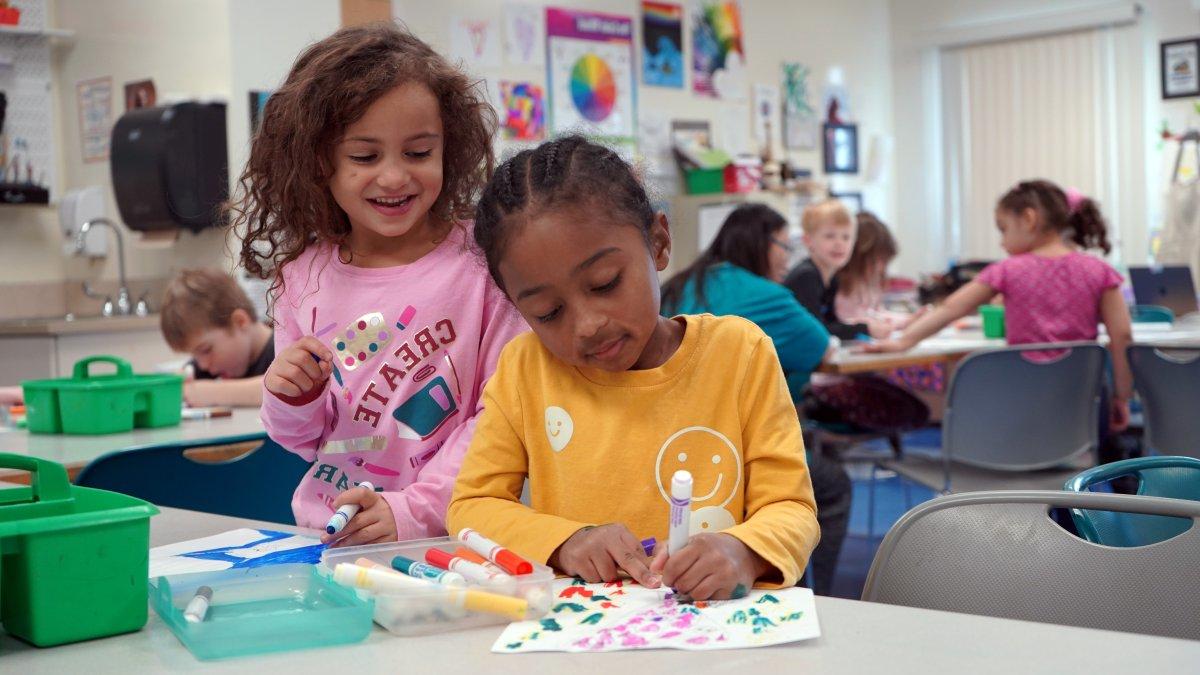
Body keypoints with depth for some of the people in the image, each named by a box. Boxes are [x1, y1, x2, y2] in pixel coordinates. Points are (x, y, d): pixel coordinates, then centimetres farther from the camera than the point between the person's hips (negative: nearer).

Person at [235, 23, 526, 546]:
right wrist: (293, 399, -6)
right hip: (325, 537, 4)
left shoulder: (481, 262, -7)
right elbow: (303, 441, 14)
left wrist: (416, 509, -17)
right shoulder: (304, 276, 5)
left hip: (447, 540, -4)